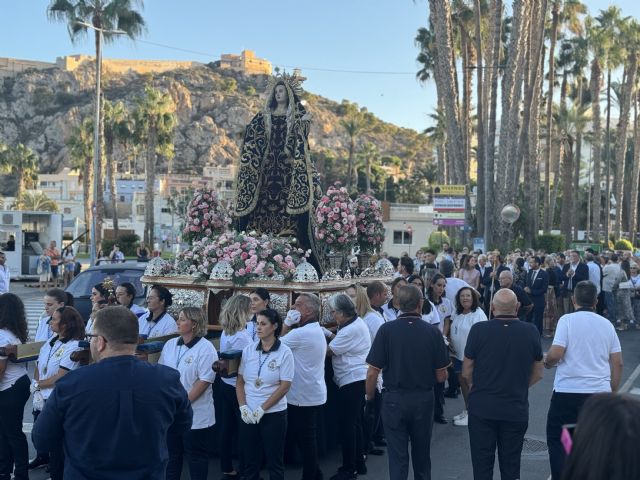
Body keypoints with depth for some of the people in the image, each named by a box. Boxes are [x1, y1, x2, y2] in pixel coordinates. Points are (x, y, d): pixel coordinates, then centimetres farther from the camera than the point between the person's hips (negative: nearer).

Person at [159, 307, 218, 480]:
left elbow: (204, 381, -17)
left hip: (195, 414, -6)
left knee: (196, 456, 7)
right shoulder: (170, 344, 6)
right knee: (171, 453, 17)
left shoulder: (206, 348, -13)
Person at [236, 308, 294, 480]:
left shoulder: (284, 352, -8)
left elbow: (285, 386, -11)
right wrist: (243, 407, -7)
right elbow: (240, 382, 6)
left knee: (274, 461, 7)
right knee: (251, 460, 12)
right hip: (248, 414, 3)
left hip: (274, 414, -3)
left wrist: (262, 409, -13)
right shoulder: (248, 350, 2)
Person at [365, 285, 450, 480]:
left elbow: (372, 372, -12)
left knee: (397, 457, 7)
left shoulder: (386, 330, -12)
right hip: (424, 399, 2)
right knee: (422, 454, 21)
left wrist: (369, 399, 3)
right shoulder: (432, 332, -9)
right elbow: (441, 376, -3)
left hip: (394, 399, -2)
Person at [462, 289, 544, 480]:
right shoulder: (531, 332, -5)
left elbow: (466, 373, -4)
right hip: (517, 409, 2)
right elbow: (537, 374, 6)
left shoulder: (479, 330, -11)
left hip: (482, 408, -2)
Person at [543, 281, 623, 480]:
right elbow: (617, 363, 8)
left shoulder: (567, 320, -6)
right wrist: (612, 392, 18)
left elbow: (556, 354, -15)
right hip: (600, 393, 4)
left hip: (568, 392, -4)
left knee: (557, 440, 8)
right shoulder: (607, 324, 8)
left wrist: (547, 362, 7)